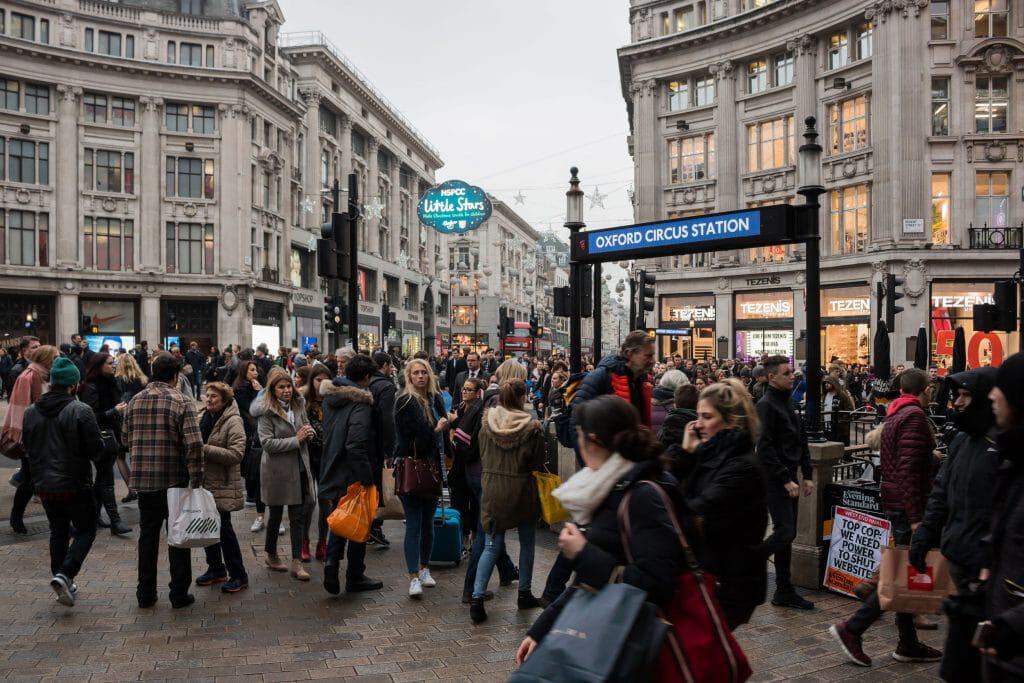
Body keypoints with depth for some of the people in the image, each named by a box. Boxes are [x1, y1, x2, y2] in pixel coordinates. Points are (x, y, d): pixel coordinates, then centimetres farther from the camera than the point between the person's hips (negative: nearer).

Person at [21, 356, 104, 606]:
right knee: (85, 530, 7)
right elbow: (96, 450, -15)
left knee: (58, 531, 19)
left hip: (44, 485, 6)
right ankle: (65, 574, -11)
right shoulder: (80, 410, -16)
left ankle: (62, 580, 22)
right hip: (75, 484, -6)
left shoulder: (31, 412, 2)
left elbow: (27, 448, 12)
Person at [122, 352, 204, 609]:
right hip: (174, 479, -4)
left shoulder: (135, 401, 4)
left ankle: (146, 594, 22)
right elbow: (194, 444, -19)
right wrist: (196, 480, -13)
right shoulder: (182, 402, -12)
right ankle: (179, 594, 13)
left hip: (143, 479, 4)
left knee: (148, 534, 15)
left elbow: (126, 438, 10)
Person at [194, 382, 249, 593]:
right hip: (203, 482, 7)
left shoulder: (233, 421, -12)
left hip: (222, 485, -7)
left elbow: (236, 454, -22)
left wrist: (205, 449, -23)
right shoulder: (202, 417, 10)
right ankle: (216, 569, 30)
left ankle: (238, 575, 9)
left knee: (224, 529, -3)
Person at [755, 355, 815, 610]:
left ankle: (784, 592, 17)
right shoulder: (766, 405, -12)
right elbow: (765, 448, -18)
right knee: (785, 533, -13)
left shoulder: (789, 403, 15)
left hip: (789, 479, 9)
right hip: (774, 481, -9)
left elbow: (801, 442, 19)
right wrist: (786, 480, -19)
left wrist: (807, 476, 11)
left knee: (787, 534, 10)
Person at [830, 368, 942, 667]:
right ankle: (852, 630, -4)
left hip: (893, 503, 10)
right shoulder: (915, 416, -16)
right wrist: (916, 518, -23)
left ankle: (908, 644, 21)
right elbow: (909, 470, -22)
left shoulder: (894, 415, 14)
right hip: (909, 505, -10)